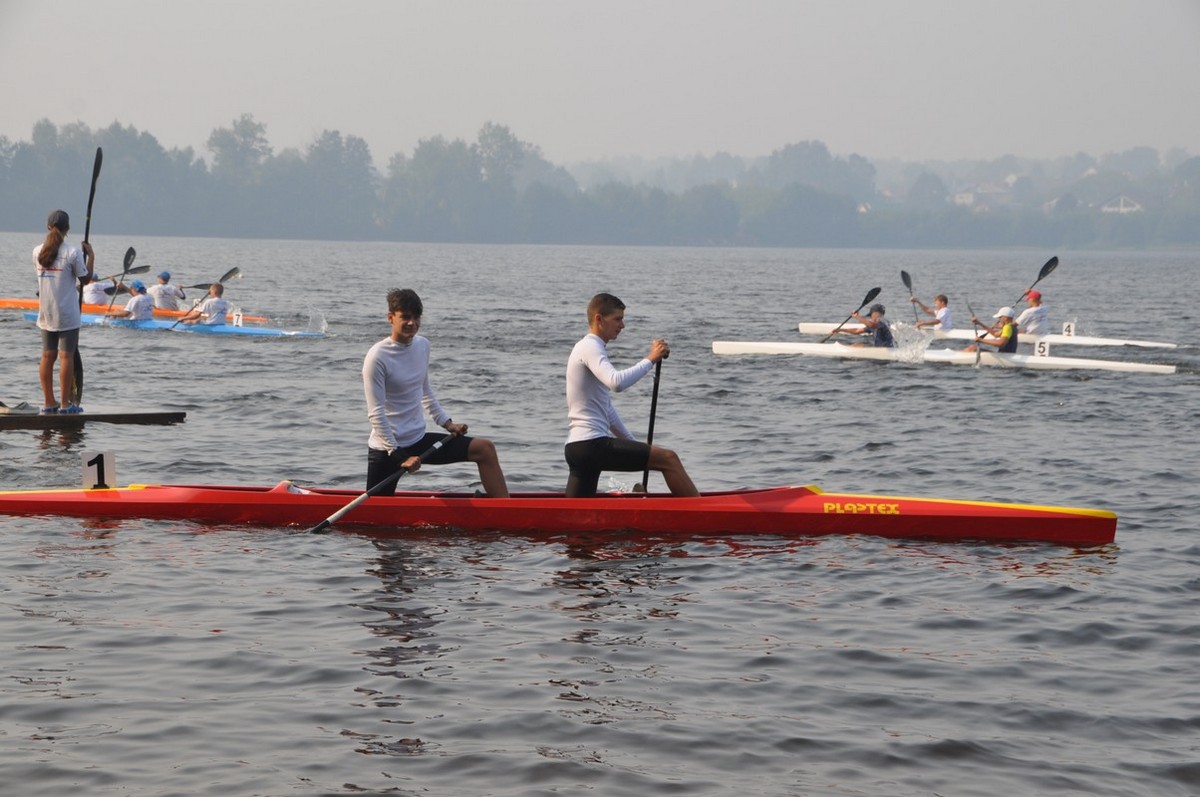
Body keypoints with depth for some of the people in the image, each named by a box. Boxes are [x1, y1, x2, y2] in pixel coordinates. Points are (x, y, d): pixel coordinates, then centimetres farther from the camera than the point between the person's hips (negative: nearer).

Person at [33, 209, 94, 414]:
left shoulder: (38, 251, 0)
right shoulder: (73, 253, -14)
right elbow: (85, 278, -5)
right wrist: (91, 256, 6)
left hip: (45, 313, 5)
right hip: (67, 315, -5)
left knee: (47, 356, 9)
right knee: (66, 356, 0)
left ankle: (49, 403, 13)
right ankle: (65, 404, 2)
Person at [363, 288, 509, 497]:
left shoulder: (422, 345, 5)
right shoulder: (377, 358, -18)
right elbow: (376, 414, -19)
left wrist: (447, 423, 11)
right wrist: (399, 456, -22)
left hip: (419, 440, 7)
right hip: (387, 448, -7)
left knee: (485, 449, 0)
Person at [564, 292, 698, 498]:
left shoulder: (588, 348, 26)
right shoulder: (590, 348, -7)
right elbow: (617, 382, -28)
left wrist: (633, 444, 28)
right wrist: (650, 359, -19)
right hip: (592, 444, -11)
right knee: (668, 459, -12)